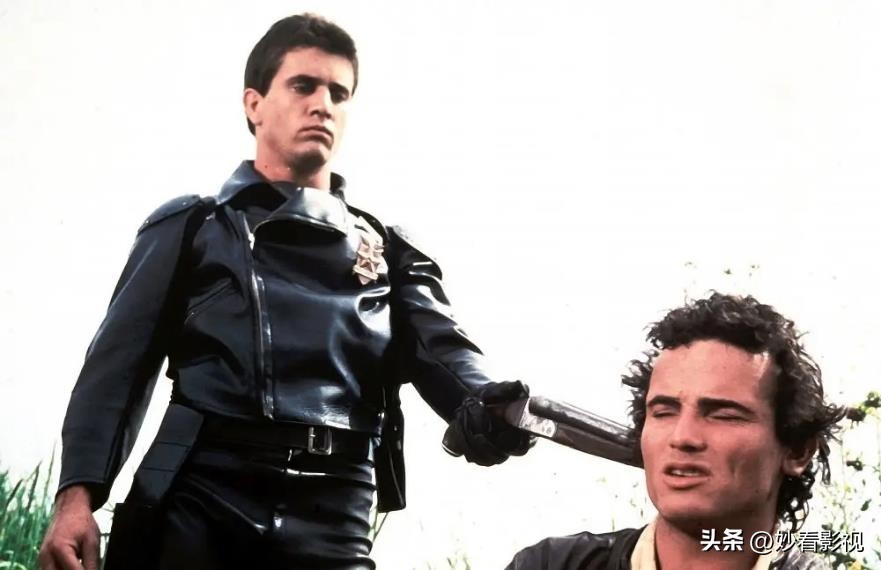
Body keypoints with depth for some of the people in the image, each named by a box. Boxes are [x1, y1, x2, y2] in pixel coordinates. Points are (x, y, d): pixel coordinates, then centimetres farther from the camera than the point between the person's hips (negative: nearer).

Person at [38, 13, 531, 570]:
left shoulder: (390, 251, 21)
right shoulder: (190, 228, 15)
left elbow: (444, 352, 5)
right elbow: (121, 365, 7)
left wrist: (489, 409, -21)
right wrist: (77, 494, -9)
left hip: (329, 524, 1)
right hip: (195, 506, -1)